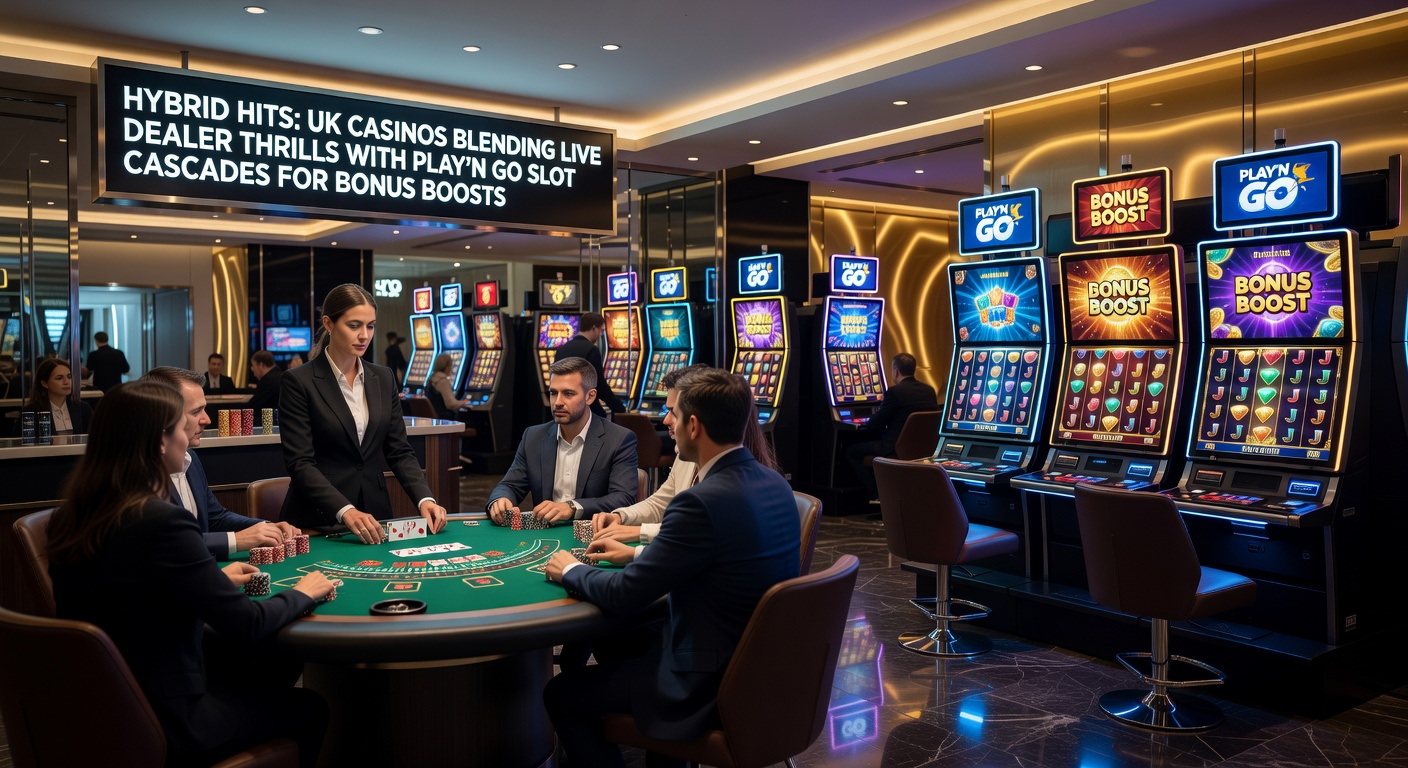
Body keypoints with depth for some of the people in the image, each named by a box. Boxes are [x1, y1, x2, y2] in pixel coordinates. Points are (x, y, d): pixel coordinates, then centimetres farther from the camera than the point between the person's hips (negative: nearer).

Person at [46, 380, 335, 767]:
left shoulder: (70, 517, -1)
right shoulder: (161, 521, -26)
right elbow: (247, 623, -21)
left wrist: (216, 578, 16)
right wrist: (303, 594, -3)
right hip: (160, 725, -8)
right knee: (311, 708, 13)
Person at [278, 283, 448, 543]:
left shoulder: (383, 379, 8)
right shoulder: (299, 382, -6)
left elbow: (399, 451, 7)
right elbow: (300, 463, -13)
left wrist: (424, 499, -9)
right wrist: (345, 511, -26)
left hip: (374, 514, 4)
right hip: (318, 520, -3)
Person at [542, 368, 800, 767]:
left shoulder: (704, 500, -27)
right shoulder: (775, 484, 0)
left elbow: (621, 596, -19)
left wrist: (571, 571, 0)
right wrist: (637, 554, 16)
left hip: (710, 686, -8)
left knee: (560, 694, 7)